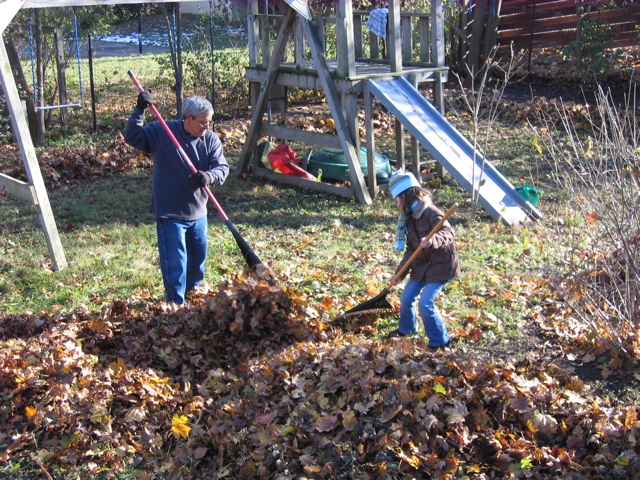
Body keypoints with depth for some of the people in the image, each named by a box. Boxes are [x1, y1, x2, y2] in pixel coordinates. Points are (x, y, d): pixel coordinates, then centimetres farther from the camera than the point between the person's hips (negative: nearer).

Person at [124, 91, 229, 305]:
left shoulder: (211, 139, -1)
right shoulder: (161, 131, -8)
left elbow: (222, 168, -9)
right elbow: (132, 137, -8)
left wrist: (208, 176, -31)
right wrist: (139, 111, -20)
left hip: (198, 212, 5)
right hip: (170, 213, -5)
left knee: (198, 260, 21)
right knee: (175, 264, -4)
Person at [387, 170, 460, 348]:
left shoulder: (430, 212, -22)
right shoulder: (409, 218, 5)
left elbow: (448, 233, -33)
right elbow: (410, 250, 11)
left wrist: (433, 240, -53)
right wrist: (399, 273, 5)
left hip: (441, 266, -9)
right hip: (421, 265, 9)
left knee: (425, 303, -13)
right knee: (406, 298, 15)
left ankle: (440, 340, 5)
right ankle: (406, 328, 43)